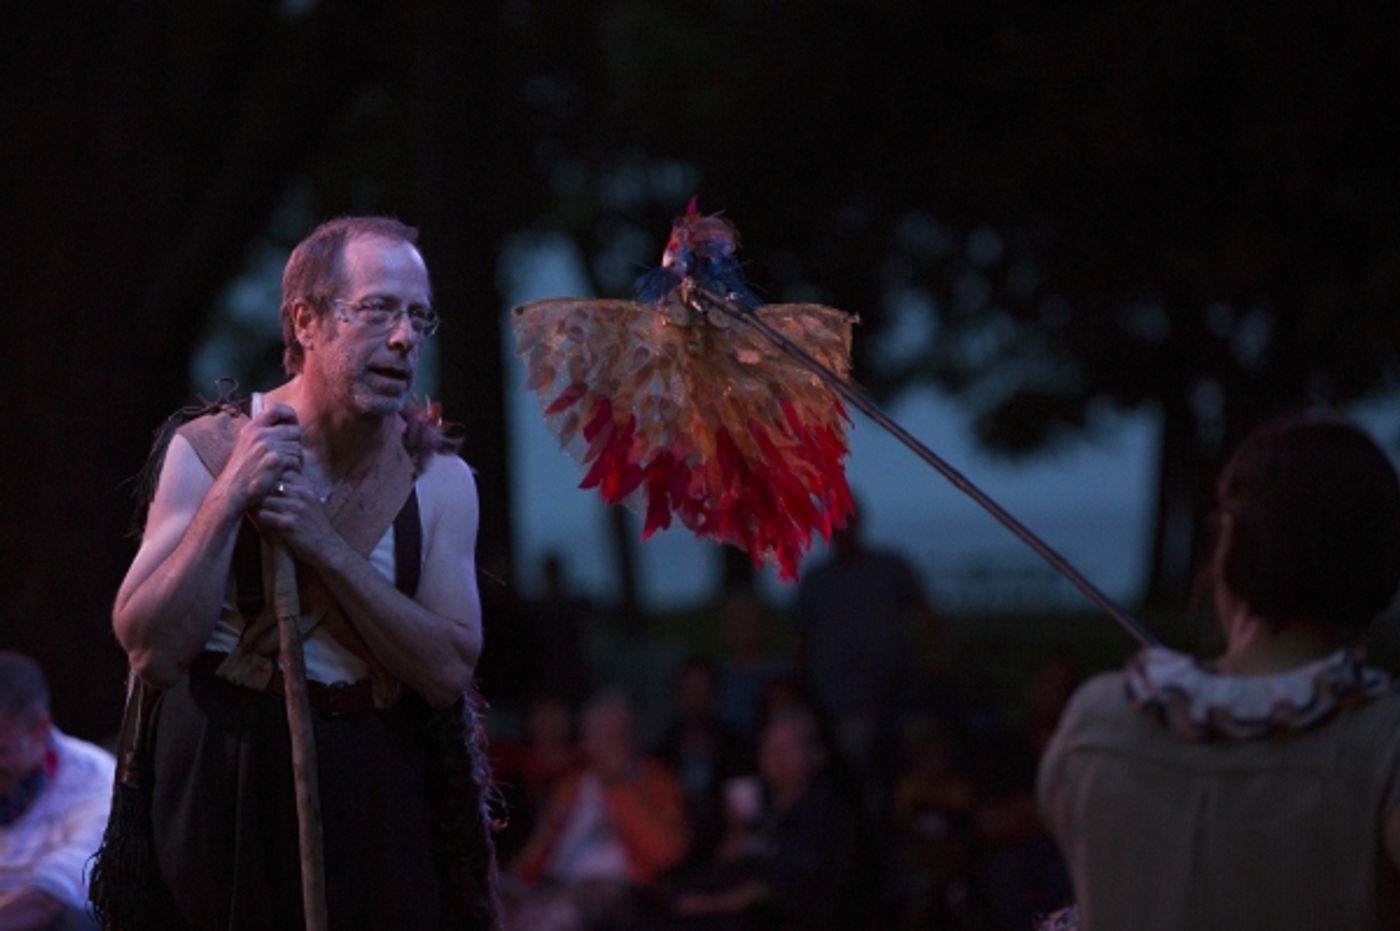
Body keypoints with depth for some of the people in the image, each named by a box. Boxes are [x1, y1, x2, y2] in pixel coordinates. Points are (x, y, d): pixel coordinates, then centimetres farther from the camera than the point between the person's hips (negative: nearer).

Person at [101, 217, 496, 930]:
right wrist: (227, 500, -21)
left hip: (376, 796, 2)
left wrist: (328, 549, -19)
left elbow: (449, 671, -11)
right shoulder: (208, 449, -5)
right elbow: (151, 653, -13)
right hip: (224, 786, -2)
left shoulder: (439, 479, -1)